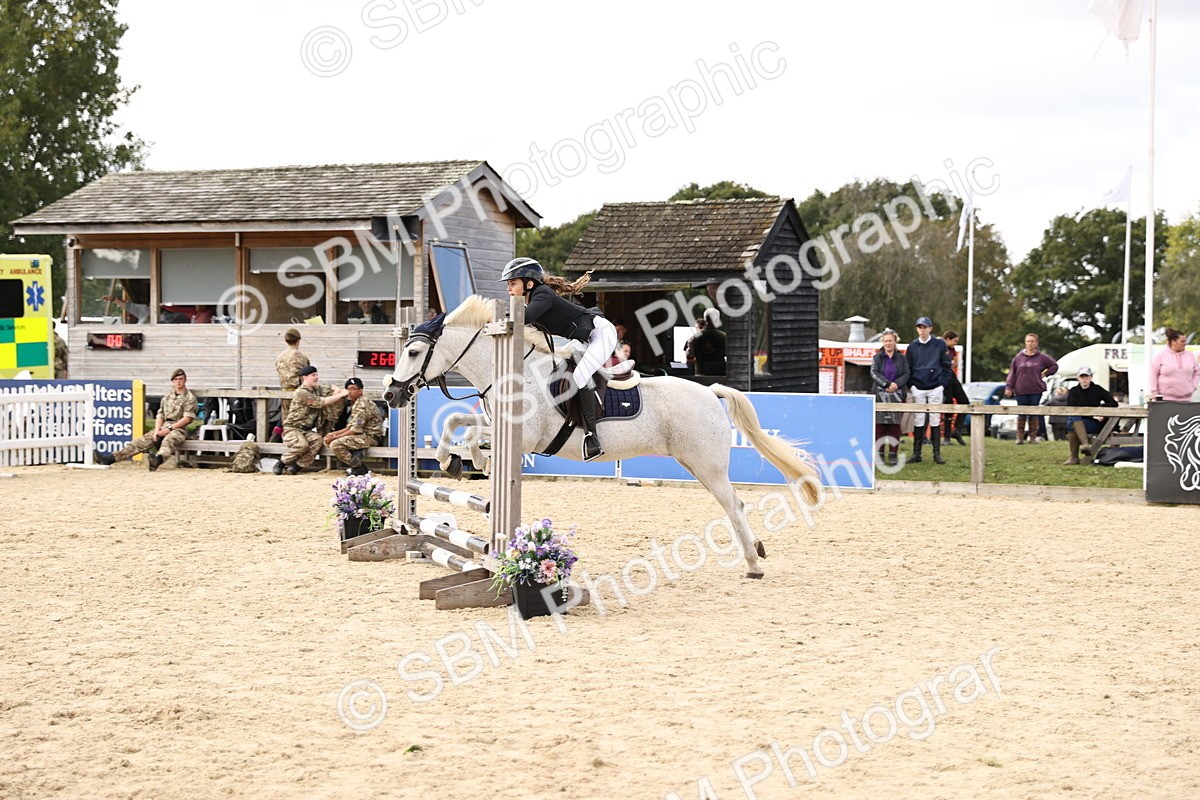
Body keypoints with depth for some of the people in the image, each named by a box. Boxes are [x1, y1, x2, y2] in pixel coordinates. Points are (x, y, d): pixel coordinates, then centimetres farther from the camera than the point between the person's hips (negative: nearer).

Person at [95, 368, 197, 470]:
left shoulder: (190, 398, 2)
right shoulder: (167, 398, 22)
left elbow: (187, 418, -8)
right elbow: (160, 416, 16)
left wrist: (169, 428, -14)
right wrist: (157, 430, -4)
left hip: (179, 428, -6)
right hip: (164, 427, 6)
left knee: (168, 441, -40)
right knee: (142, 441, -11)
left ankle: (157, 459, -75)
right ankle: (111, 458, -20)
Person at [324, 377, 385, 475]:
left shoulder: (363, 404, -17)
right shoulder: (355, 403, 16)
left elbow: (355, 430, -20)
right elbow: (350, 427, 17)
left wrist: (335, 437, -14)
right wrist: (334, 434, 4)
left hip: (370, 437, -11)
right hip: (363, 435, 11)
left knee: (335, 444, -24)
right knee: (329, 440, 11)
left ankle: (359, 468, -14)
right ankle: (356, 454, -3)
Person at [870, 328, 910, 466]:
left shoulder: (902, 358, 9)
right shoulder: (877, 357, 7)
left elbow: (906, 374, 1)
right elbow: (874, 373, -5)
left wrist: (896, 384, -16)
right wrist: (886, 384, -17)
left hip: (896, 395, 0)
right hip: (880, 394, 0)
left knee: (895, 424, 0)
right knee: (880, 424, -2)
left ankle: (893, 454, 4)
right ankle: (880, 453, 3)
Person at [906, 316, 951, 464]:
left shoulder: (940, 345, 2)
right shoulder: (912, 346, 8)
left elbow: (946, 366, 4)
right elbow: (908, 368, 11)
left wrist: (942, 384, -5)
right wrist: (911, 385, 0)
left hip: (935, 388, -1)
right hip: (918, 389, 1)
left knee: (935, 420, 0)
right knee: (918, 421, 1)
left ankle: (937, 453, 3)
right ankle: (916, 453, 4)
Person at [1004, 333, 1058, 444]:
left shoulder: (1042, 357, 4)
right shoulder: (1018, 357, 5)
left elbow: (1054, 365, 17)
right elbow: (1012, 373, 4)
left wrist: (1045, 374, 6)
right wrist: (1008, 387, -3)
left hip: (1036, 391, 0)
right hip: (1021, 391, 0)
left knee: (1033, 414, 1)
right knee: (1022, 414, 0)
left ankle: (1033, 437, 9)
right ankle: (1020, 437, 5)